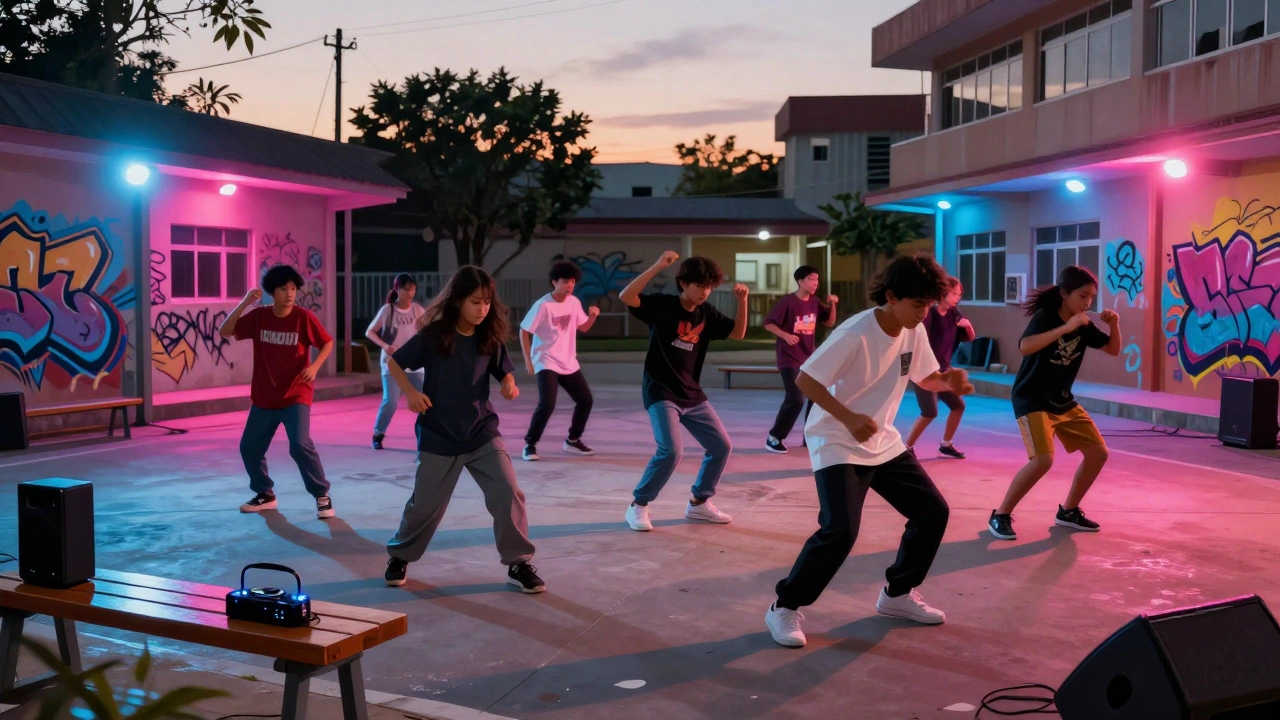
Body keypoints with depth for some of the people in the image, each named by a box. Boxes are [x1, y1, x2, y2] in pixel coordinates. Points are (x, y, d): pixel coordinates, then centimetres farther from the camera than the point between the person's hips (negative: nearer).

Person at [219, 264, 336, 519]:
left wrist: (315, 366, -18)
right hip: (264, 397, 4)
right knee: (249, 447, 9)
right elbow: (224, 331, -7)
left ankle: (322, 495, -5)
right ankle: (265, 494, 31)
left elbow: (327, 343, -1)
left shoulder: (303, 317, -10)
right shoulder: (258, 316, -2)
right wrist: (244, 303, -17)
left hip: (295, 395, -4)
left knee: (300, 445, -20)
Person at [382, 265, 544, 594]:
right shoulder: (433, 335, -11)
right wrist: (410, 393, -15)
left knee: (509, 494, -10)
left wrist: (510, 386, -15)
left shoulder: (490, 338, -3)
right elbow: (394, 363, 0)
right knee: (425, 504, 8)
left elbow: (504, 372, 8)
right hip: (439, 437, -2)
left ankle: (518, 563, 4)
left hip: (483, 433, 2)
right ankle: (399, 556, 33)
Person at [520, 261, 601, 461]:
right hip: (546, 363, -7)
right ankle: (530, 444, -3)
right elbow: (524, 332, -11)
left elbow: (583, 327, 15)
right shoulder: (543, 306, -16)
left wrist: (593, 315, -7)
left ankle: (573, 440, 26)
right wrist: (528, 361, -14)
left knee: (585, 400, 8)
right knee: (547, 404, -20)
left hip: (569, 364, 7)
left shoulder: (574, 302, 2)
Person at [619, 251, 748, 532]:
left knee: (721, 446, 7)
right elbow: (625, 296, -24)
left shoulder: (707, 313, 6)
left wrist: (742, 301, -6)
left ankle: (699, 503, 24)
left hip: (692, 395, 7)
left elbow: (738, 333, 10)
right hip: (661, 392, -7)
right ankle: (638, 506, -4)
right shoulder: (661, 304, -10)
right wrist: (658, 266, -30)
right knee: (671, 450, -22)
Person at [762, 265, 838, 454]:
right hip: (789, 359, -7)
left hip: (809, 359, 7)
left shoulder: (815, 302, 4)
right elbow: (768, 324, -12)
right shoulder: (787, 301, -14)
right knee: (795, 400, -15)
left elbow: (829, 323, 13)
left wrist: (832, 305, -2)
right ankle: (774, 438, -2)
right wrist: (785, 335, -26)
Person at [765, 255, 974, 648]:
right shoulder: (855, 334, -25)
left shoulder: (915, 332, -3)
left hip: (884, 443, 8)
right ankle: (784, 608, -4)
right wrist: (849, 418, -34)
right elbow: (805, 379, -24)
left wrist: (949, 380, -12)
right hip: (838, 445, -8)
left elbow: (926, 378, 11)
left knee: (933, 512, 6)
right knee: (840, 530, -21)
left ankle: (898, 593, 25)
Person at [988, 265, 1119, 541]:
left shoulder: (1084, 325, 2)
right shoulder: (1045, 317, -18)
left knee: (1098, 453, 6)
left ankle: (1068, 511, 23)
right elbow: (1025, 346, -37)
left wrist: (1114, 325, -8)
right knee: (1043, 459, -25)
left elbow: (1113, 350, 12)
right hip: (1032, 400, -8)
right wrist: (1066, 328, -39)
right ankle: (1000, 515, -10)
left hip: (1063, 400, 8)